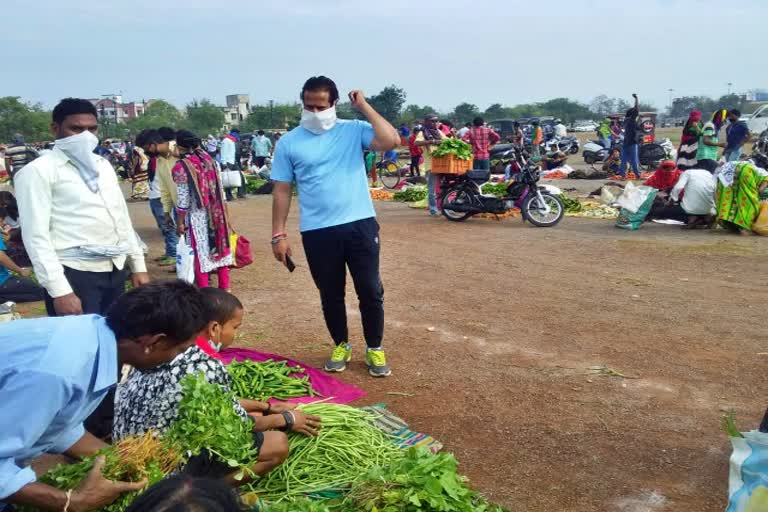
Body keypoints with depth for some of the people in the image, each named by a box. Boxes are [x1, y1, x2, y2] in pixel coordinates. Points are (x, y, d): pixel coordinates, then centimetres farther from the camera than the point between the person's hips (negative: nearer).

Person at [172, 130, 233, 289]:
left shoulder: (180, 167, -13)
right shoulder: (208, 159, 3)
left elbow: (183, 199, -13)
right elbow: (220, 189, 5)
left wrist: (180, 222, -4)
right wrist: (222, 212, 12)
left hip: (196, 216, -5)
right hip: (216, 212, 5)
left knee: (200, 255, 5)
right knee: (220, 248, 15)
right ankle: (225, 288, 24)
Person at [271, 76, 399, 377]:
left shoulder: (354, 130, 1)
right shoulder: (289, 142, 3)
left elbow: (391, 141, -15)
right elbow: (282, 190, 4)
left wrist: (364, 107, -9)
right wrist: (278, 234, 0)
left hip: (360, 225, 0)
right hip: (317, 232, 1)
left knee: (371, 291, 6)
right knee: (330, 295, 13)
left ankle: (374, 349, 24)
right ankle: (341, 345, 34)